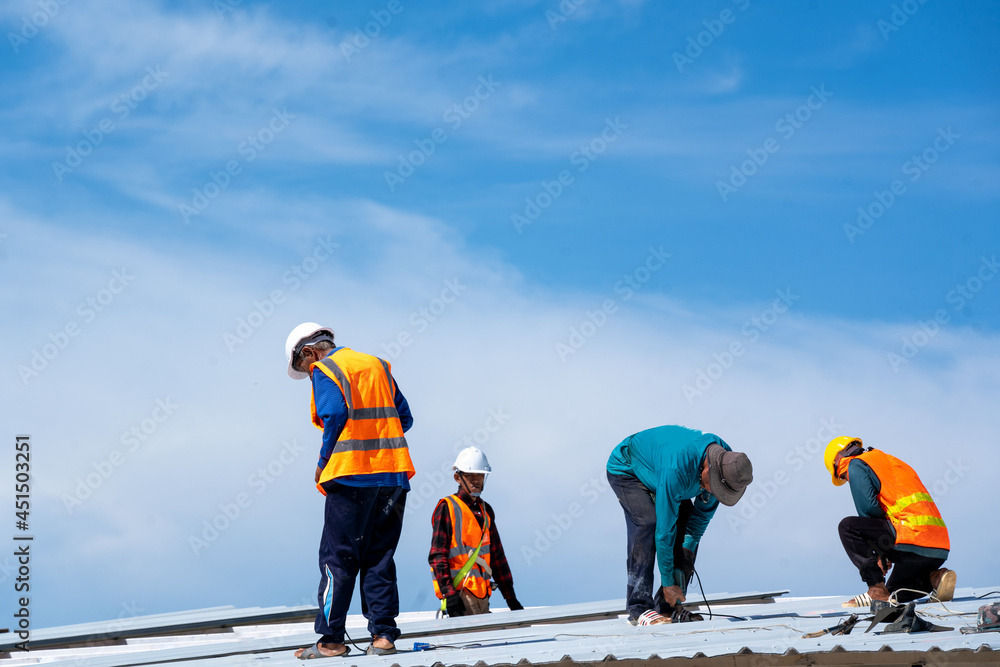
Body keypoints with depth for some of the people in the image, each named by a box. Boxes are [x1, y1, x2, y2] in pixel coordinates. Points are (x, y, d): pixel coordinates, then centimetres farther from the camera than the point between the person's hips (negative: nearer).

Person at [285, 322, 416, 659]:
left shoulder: (325, 370, 0)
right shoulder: (377, 366, 19)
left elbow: (334, 416, -15)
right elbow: (404, 418, 15)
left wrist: (323, 464, -4)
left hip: (352, 476, -6)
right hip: (393, 474, 6)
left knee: (337, 559, 0)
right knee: (379, 559, 10)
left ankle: (331, 640, 0)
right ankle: (383, 634, 4)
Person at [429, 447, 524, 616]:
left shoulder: (485, 511, 20)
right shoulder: (447, 508, 0)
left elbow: (497, 556, 23)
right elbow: (437, 556, -7)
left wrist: (511, 598, 18)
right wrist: (449, 593, -17)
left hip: (482, 594, 7)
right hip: (459, 592, -7)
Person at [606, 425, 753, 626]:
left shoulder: (726, 460, -22)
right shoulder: (677, 470, -43)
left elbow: (704, 511, -8)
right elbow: (665, 528, -36)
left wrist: (688, 548, -16)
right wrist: (667, 582, -29)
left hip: (654, 470, 7)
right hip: (626, 471, -7)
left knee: (688, 526, -8)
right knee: (648, 523, -28)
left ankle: (668, 606, -2)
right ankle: (639, 608, -25)